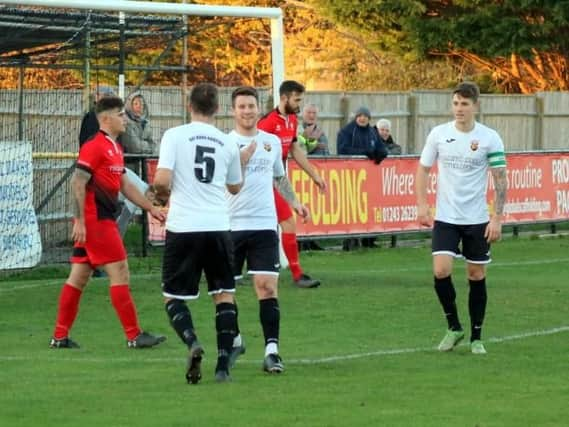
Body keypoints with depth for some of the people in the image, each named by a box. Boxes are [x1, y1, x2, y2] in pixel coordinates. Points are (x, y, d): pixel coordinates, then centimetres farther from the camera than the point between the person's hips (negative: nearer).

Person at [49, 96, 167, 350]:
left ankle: (60, 336, 12)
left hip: (104, 220, 10)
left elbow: (125, 185, 25)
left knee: (79, 277, 10)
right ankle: (134, 336, -4)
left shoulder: (115, 148, 17)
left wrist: (150, 208, 23)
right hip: (95, 221, -10)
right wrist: (80, 221, -21)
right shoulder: (94, 147, -13)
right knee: (119, 272, -7)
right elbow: (78, 183, -18)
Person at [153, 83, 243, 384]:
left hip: (183, 227, -2)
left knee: (173, 297, 9)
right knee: (224, 294, 13)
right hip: (218, 226, 2)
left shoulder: (175, 136, -4)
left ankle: (192, 343, -18)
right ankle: (223, 365, 5)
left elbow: (162, 180, -13)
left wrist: (161, 193, 8)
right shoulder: (228, 143, 7)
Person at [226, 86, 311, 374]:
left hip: (264, 225, 1)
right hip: (230, 225, -1)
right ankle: (234, 340, 29)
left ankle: (271, 350, -13)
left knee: (267, 286, -10)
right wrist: (243, 158, -23)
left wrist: (294, 202, 25)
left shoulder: (272, 142, 11)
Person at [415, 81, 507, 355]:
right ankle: (454, 328, 7)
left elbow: (500, 180, -4)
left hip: (477, 220, -1)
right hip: (445, 218, 1)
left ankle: (476, 338, 16)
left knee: (477, 277, 4)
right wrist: (422, 205, 0)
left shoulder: (490, 138, -6)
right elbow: (423, 169, 9)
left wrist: (497, 218, -11)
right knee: (441, 272, -13)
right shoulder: (438, 134, -1)